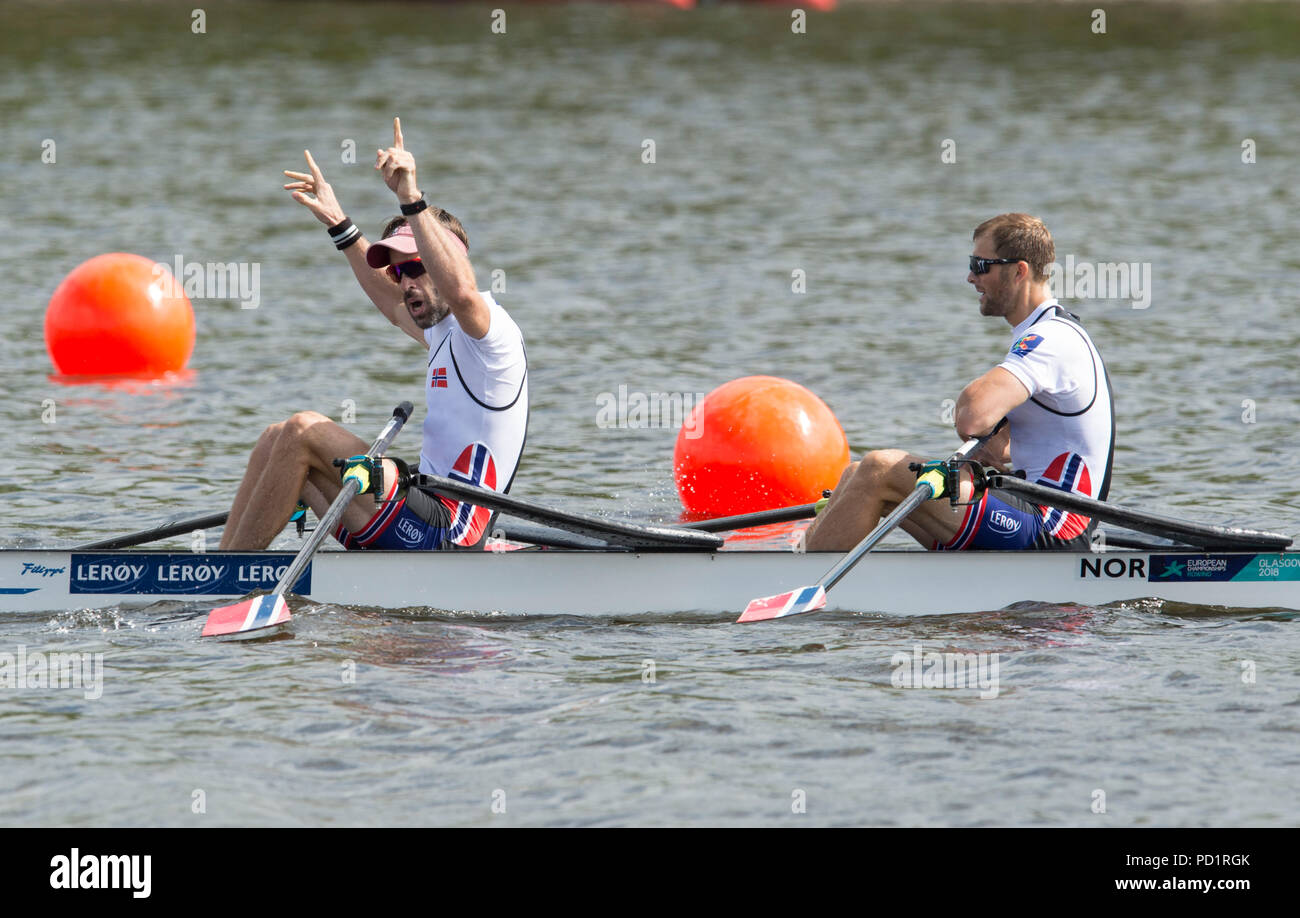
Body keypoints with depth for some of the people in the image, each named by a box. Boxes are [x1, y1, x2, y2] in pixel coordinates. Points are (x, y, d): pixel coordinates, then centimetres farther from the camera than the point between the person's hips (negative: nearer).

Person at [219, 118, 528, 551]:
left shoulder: (491, 328, -9)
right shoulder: (445, 335, 22)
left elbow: (460, 291, -34)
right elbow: (395, 305, 43)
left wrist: (412, 200, -35)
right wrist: (338, 222, 43)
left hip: (440, 537, -10)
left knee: (303, 431, -17)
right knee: (278, 440, 9)